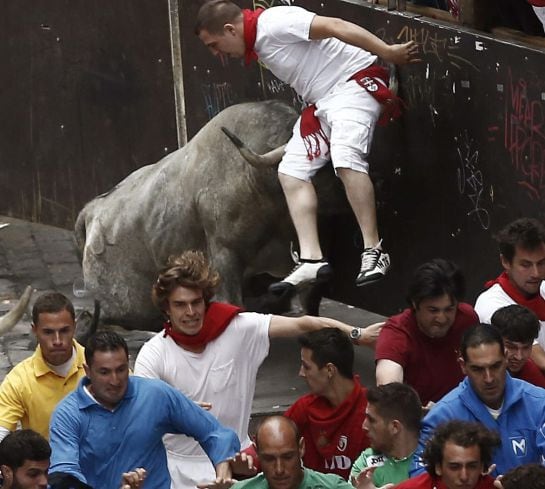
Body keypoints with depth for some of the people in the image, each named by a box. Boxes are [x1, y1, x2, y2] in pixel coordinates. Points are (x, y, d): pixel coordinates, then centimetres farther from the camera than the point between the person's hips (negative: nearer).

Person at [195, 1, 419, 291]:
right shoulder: (256, 44, 12)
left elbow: (334, 27, -22)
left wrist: (387, 52, -25)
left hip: (354, 80, -10)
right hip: (321, 100, 11)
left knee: (346, 161, -27)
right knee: (291, 171, 2)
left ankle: (374, 253, -21)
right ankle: (311, 260, -3)